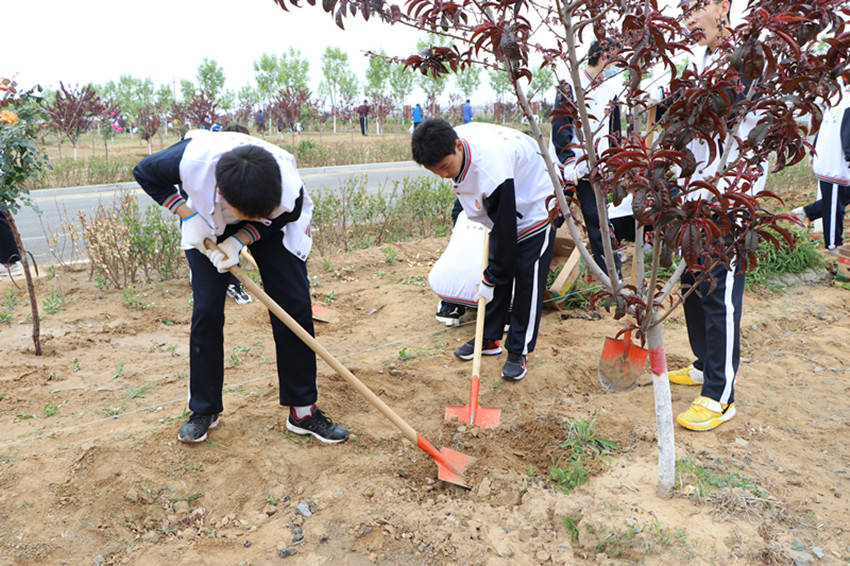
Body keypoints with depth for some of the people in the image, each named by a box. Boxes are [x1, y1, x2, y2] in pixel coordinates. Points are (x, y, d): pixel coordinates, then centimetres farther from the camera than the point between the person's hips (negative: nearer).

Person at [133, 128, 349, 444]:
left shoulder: (289, 191, -40)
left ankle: (302, 411, 2)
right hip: (206, 224, 1)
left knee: (295, 305, -10)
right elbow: (144, 173, -17)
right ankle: (204, 410, 13)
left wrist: (239, 241, -30)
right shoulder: (192, 159, -40)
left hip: (273, 228, 0)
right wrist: (188, 215, -26)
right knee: (206, 309, -7)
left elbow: (276, 221, -14)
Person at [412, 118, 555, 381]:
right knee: (496, 278, 10)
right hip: (501, 211, 8)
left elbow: (506, 229, -32)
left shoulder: (491, 167, -41)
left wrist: (491, 278, -24)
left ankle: (519, 351, 7)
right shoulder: (449, 142, -15)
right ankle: (490, 339, 22)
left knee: (527, 283, -5)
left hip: (533, 208, -8)